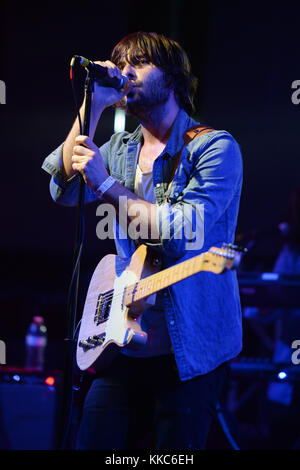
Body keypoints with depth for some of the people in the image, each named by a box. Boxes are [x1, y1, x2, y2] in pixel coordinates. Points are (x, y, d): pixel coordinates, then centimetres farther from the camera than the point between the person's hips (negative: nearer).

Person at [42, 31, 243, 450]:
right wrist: (93, 105, -4)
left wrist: (106, 184, -19)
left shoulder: (215, 147, -9)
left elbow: (184, 231, -21)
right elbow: (64, 190, -1)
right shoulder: (121, 147, 13)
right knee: (93, 445, 5)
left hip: (189, 349, -6)